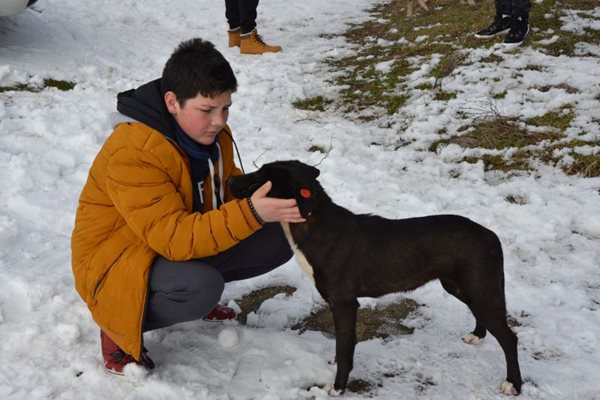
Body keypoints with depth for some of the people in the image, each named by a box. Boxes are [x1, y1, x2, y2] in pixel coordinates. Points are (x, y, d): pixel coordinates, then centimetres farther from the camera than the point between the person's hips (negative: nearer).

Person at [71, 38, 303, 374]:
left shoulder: (210, 131, -4)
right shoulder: (132, 153, -31)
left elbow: (229, 188, 8)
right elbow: (173, 238, -36)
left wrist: (269, 203, -15)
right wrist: (250, 214, -46)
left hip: (189, 244, 8)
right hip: (118, 260, -8)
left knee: (277, 238, -5)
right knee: (202, 287, -37)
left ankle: (197, 291, 12)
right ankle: (119, 326, -9)